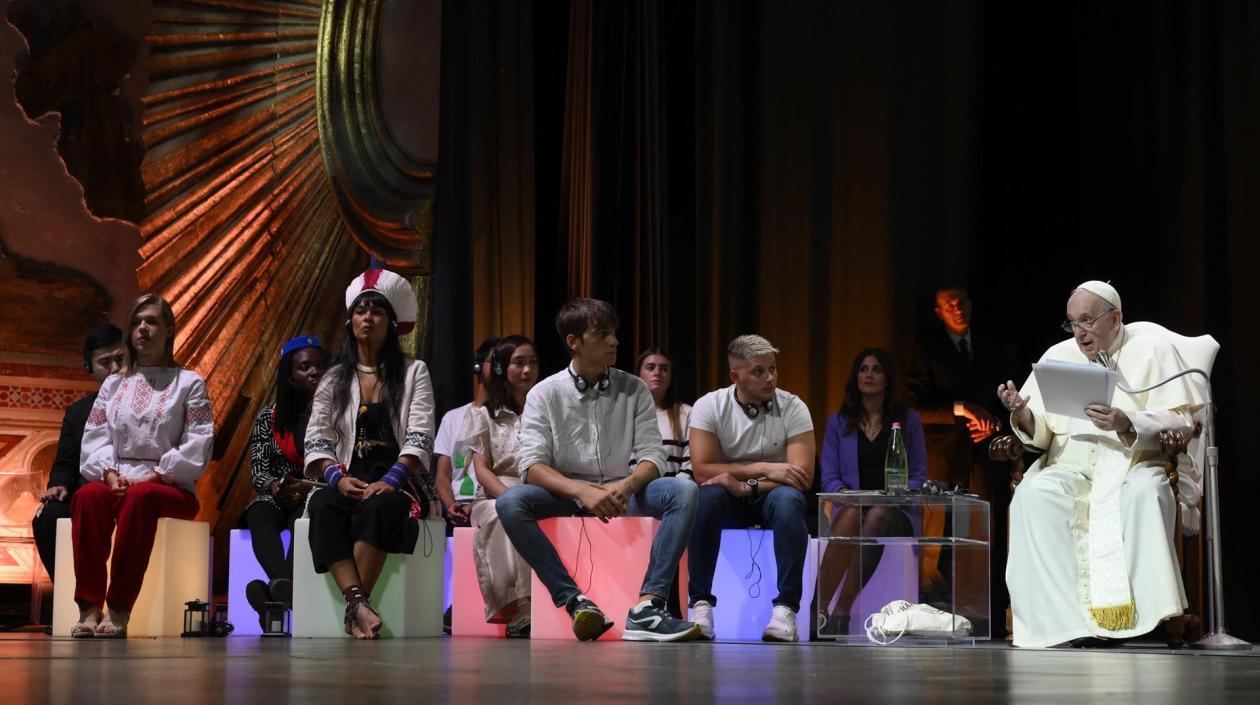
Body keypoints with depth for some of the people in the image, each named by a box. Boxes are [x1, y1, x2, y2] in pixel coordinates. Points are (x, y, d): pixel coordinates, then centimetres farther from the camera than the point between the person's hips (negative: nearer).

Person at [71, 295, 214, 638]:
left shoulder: (189, 383, 11)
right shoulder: (113, 385, 22)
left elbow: (198, 444, -1)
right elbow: (95, 437, 11)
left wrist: (156, 475, -13)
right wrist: (109, 472, -10)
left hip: (170, 487, -3)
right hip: (117, 482, 3)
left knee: (140, 497, -39)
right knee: (88, 495, -33)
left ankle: (119, 610, -42)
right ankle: (89, 607, -40)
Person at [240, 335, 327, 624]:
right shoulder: (269, 417, 14)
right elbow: (257, 469, 6)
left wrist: (308, 488, -19)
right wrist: (275, 486, -18)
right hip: (277, 500, 2)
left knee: (302, 519, -37)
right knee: (260, 515, -34)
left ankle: (276, 591, -63)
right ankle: (283, 586, -63)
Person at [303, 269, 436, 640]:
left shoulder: (413, 373, 9)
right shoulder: (334, 379, 16)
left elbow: (419, 438, -2)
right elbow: (316, 441, 7)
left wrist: (390, 481, -18)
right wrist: (337, 478, -13)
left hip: (397, 483, -2)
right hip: (348, 480, 2)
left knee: (377, 506, -38)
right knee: (323, 508, -33)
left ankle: (354, 608, -41)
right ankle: (360, 605, -46)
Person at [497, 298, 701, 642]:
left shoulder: (634, 390, 6)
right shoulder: (545, 395, 0)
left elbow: (652, 455, 0)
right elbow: (532, 465, -10)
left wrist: (627, 485, -24)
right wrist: (582, 491, -28)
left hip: (620, 493, 1)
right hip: (565, 495, -1)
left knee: (684, 491, -27)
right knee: (509, 503, -31)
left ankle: (647, 607, -36)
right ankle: (575, 601, -32)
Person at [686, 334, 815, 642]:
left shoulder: (792, 408, -8)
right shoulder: (709, 406, -8)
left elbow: (804, 476, -15)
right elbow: (702, 470, -16)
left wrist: (747, 485, -25)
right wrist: (764, 469, -20)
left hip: (771, 493, 0)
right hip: (729, 500, 0)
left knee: (789, 500, -35)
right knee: (706, 497, -34)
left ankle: (786, 608, -33)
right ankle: (701, 604, -27)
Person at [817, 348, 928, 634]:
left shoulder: (908, 420, 14)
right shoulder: (839, 422, 15)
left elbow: (919, 475, 9)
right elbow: (829, 478, 8)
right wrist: (845, 493, -13)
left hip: (895, 512, -1)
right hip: (853, 505, 1)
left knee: (878, 516, -39)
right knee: (851, 515, -39)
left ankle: (840, 614, -47)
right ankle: (818, 610, -49)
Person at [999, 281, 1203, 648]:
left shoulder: (1151, 350, 8)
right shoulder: (1057, 356, 17)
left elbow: (1182, 420, -3)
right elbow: (1041, 434, 14)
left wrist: (1127, 424, -20)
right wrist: (1022, 415, -10)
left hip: (1133, 465, -2)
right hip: (1071, 469, 3)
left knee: (1144, 493, -38)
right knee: (1033, 494, -30)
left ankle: (1147, 612, -36)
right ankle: (1068, 616, -36)